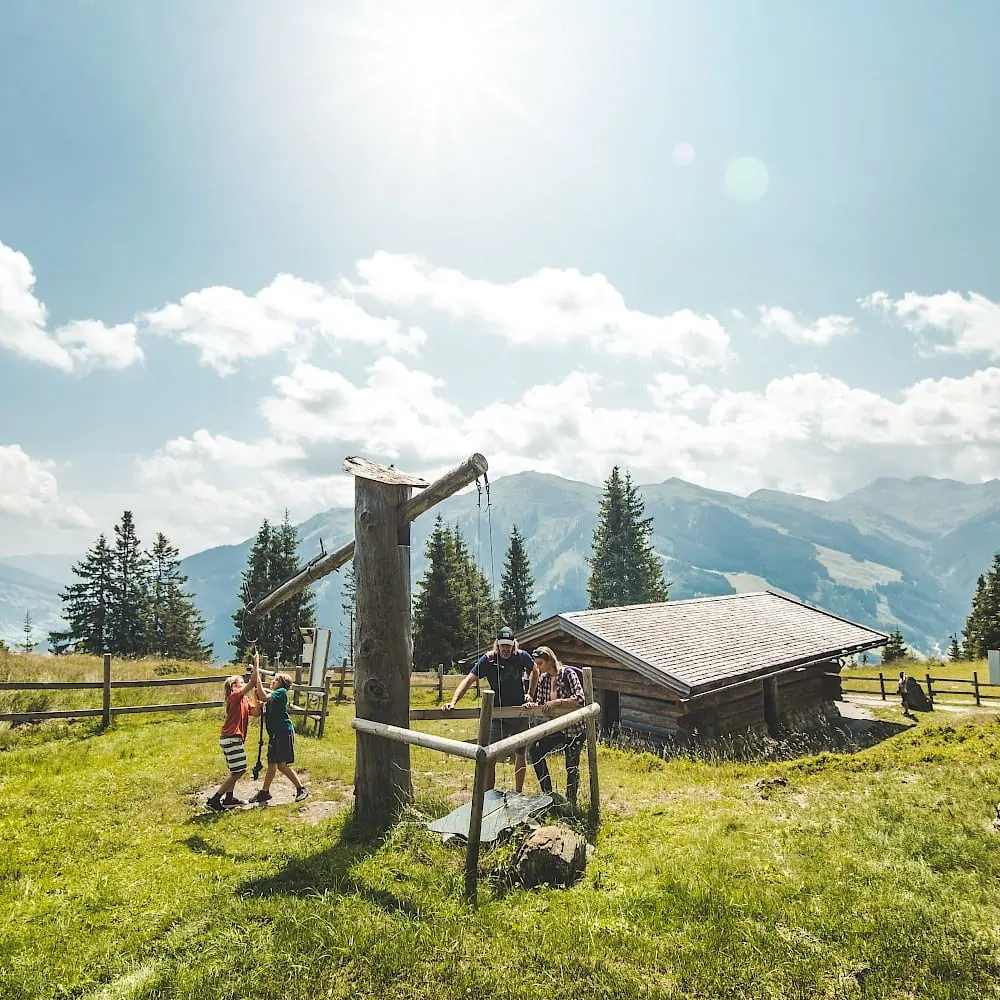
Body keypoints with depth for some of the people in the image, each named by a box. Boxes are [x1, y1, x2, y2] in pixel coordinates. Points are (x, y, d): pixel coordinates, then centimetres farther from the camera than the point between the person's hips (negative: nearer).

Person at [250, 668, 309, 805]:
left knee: (282, 765, -8)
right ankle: (264, 792, 24)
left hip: (284, 733, -9)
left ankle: (301, 789, 2)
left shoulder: (281, 692, -11)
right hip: (275, 734, 9)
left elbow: (264, 697, -27)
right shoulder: (271, 695, 15)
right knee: (272, 764, 14)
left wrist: (257, 675, -25)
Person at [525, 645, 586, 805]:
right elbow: (540, 703, 12)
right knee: (534, 750, -15)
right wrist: (532, 704, -10)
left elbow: (580, 700, -21)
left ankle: (571, 802, 26)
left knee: (572, 767, 5)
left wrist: (557, 703, -27)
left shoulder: (568, 674, -15)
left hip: (573, 728, -5)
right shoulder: (542, 679, 3)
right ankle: (548, 794, -2)